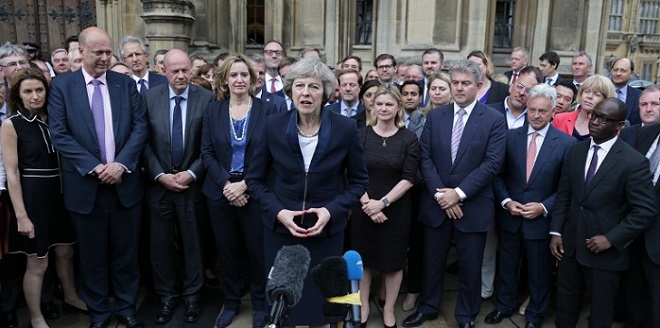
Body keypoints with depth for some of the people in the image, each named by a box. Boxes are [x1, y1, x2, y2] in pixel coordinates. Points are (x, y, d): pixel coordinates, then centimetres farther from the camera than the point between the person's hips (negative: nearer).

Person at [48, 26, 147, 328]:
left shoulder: (126, 83, 5)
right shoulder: (61, 86, 0)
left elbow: (140, 126, -1)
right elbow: (58, 134, -8)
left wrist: (122, 163, -14)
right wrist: (94, 167, -16)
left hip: (125, 181, 1)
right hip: (85, 185, -1)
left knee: (126, 250, 12)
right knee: (92, 253, 12)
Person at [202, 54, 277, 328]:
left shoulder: (267, 110, -2)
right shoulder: (213, 111, 5)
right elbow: (206, 153, 1)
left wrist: (245, 185, -15)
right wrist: (226, 184, -12)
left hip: (255, 192, -2)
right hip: (220, 192, 2)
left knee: (258, 249, 6)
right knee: (227, 250, 11)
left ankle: (260, 302, 26)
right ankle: (231, 302, 29)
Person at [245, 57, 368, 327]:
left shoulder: (345, 128, -9)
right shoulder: (273, 126, -7)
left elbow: (359, 181, 0)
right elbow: (254, 179, 1)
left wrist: (332, 210, -15)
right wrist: (278, 211, -14)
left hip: (326, 230, -1)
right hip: (280, 228, 1)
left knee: (320, 304, 12)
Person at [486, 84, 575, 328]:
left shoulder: (566, 143, -9)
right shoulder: (510, 136, -3)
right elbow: (498, 174, 2)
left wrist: (544, 207, -16)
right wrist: (506, 201, -11)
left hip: (542, 219, -2)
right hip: (509, 216, 2)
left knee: (539, 271, 15)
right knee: (506, 265, 19)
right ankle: (505, 305, 41)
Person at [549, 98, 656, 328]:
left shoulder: (634, 162, -14)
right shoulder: (575, 151, 2)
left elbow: (646, 210, -14)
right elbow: (563, 195, 5)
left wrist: (611, 239, -18)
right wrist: (556, 232, 1)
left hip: (605, 249, -4)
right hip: (570, 242, 4)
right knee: (565, 300, 18)